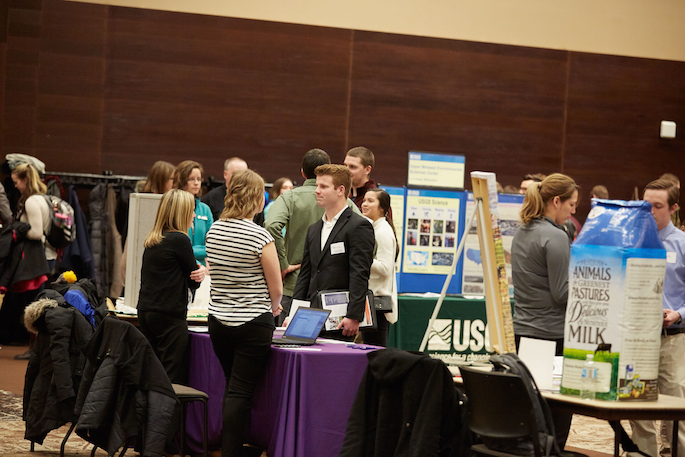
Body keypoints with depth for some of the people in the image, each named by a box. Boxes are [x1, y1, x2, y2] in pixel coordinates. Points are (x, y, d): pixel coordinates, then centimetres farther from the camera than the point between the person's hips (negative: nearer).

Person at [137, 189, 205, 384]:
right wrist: (202, 272, 16)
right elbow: (194, 283, -5)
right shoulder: (180, 240, -10)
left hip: (145, 311, 8)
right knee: (174, 379, -7)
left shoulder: (151, 241, 12)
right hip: (169, 316, -8)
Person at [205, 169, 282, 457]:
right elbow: (276, 288, -9)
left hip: (218, 319, 6)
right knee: (240, 392, -2)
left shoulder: (213, 230, 3)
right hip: (253, 323, -6)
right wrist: (273, 307, 12)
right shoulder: (260, 236, -15)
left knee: (232, 387, 19)